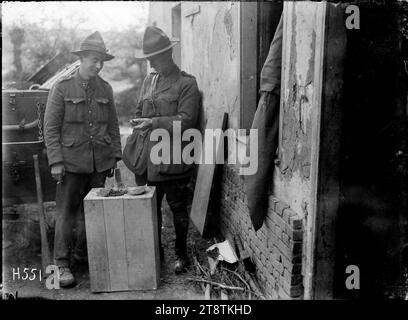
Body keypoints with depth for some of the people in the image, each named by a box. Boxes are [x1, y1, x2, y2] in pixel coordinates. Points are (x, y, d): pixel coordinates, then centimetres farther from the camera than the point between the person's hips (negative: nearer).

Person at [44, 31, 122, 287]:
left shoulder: (105, 89, 8)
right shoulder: (62, 88, -3)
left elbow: (113, 125, 14)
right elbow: (50, 127, -4)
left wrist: (115, 155, 9)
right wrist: (55, 161, -10)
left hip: (100, 162, 4)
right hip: (71, 161, -3)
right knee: (66, 212, -1)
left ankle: (82, 253, 27)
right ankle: (62, 264, 8)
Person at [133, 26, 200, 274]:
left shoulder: (186, 83, -6)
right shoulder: (149, 81, 15)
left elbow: (186, 120, -14)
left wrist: (153, 122, -17)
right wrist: (139, 123, 3)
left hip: (173, 160, -6)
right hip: (149, 158, 6)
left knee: (178, 208, 6)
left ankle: (181, 254, 22)